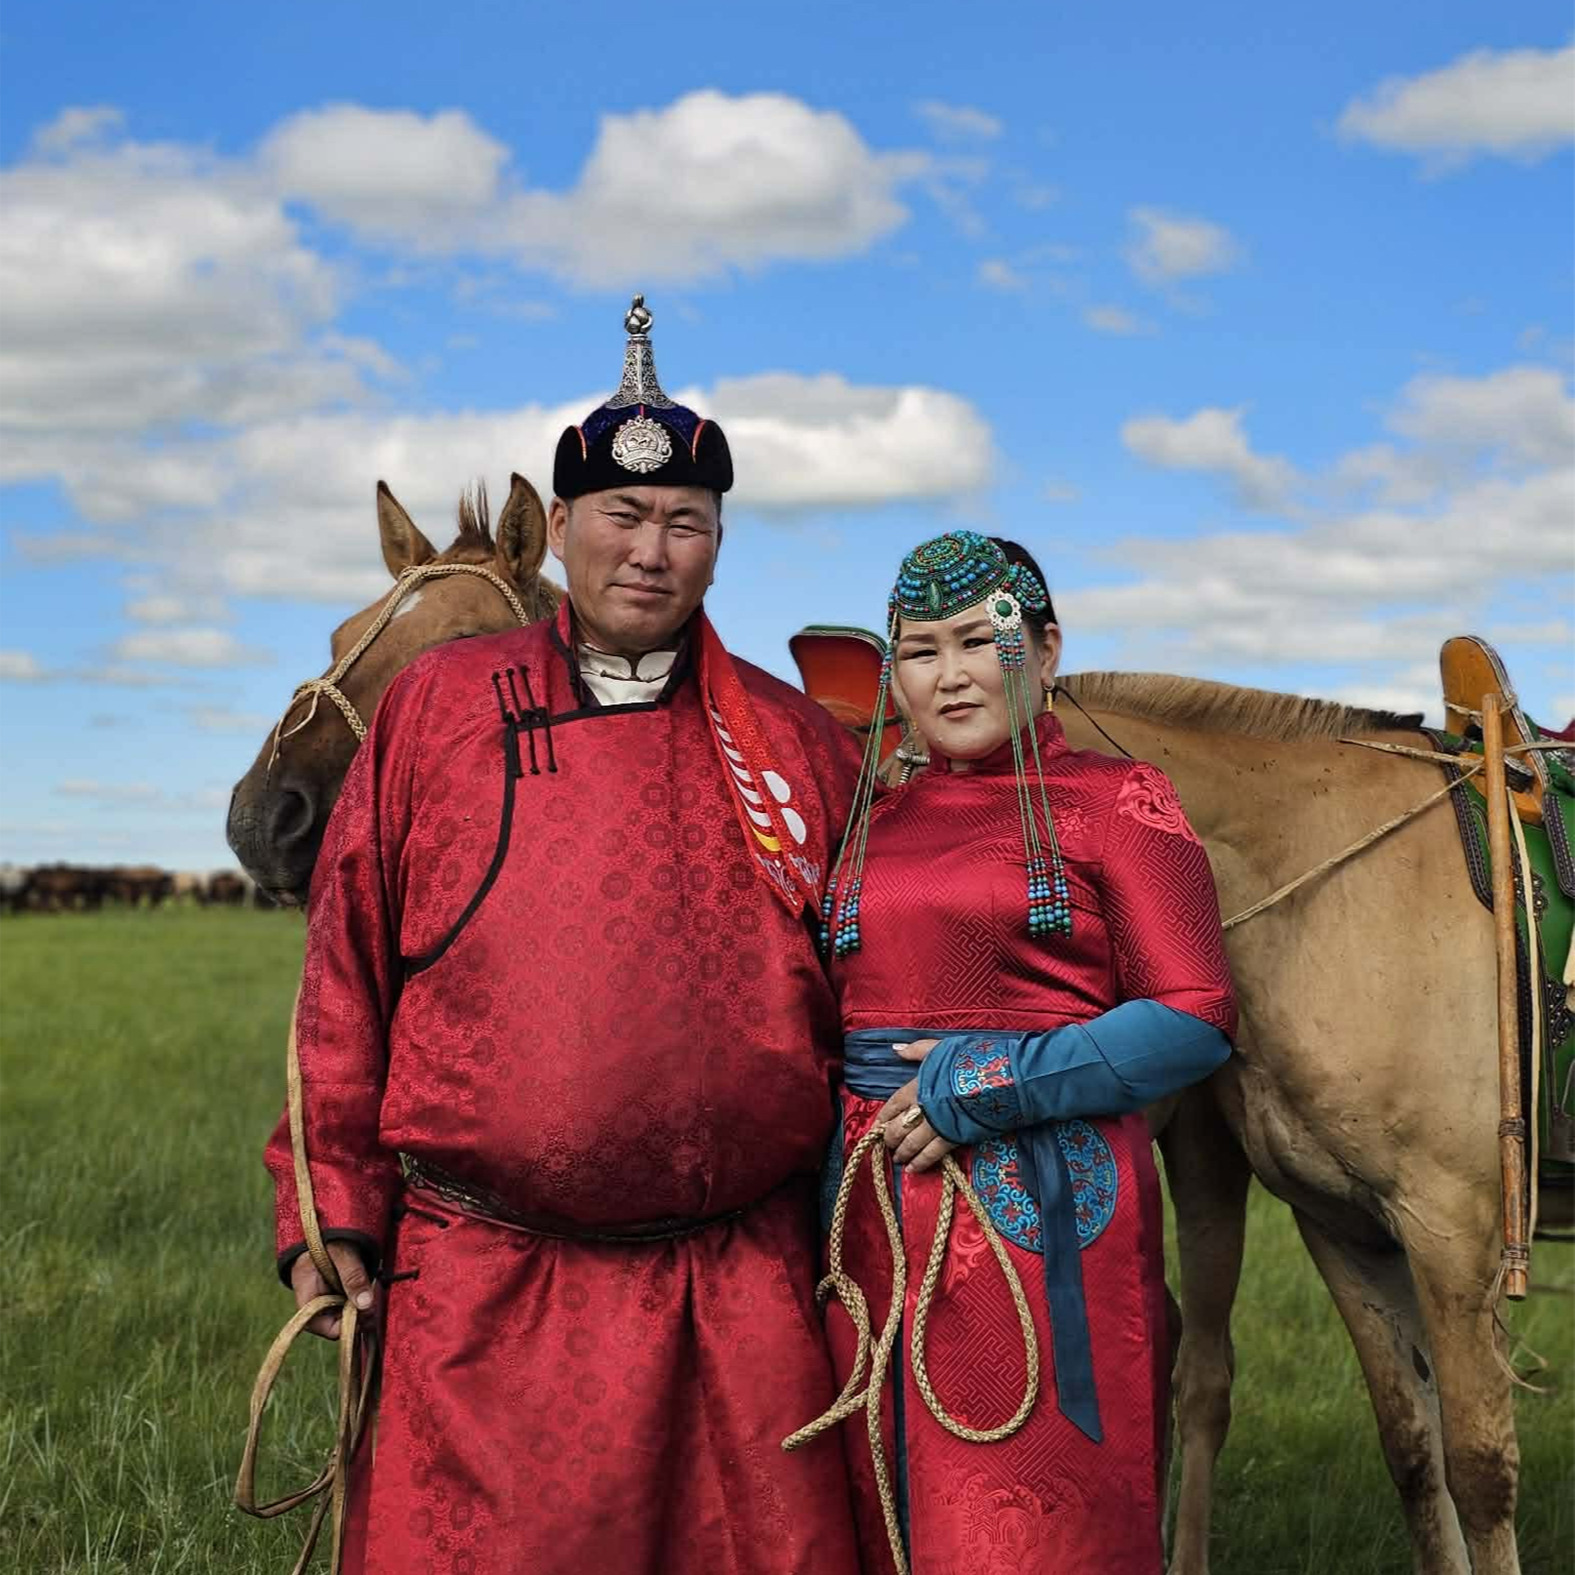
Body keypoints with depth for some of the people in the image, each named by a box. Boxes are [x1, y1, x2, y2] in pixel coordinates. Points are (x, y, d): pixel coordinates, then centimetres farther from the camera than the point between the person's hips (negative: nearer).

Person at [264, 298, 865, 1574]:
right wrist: (330, 1211, 2)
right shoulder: (436, 709, 5)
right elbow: (347, 978, 6)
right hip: (484, 1278, -1)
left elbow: (867, 1002, 13)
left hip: (746, 1283, 2)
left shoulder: (797, 743, 9)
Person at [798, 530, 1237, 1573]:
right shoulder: (875, 820, 15)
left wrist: (990, 1083, -15)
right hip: (874, 1206, 5)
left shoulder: (1116, 801, -1)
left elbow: (1197, 1020, -9)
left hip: (1040, 1206, -5)